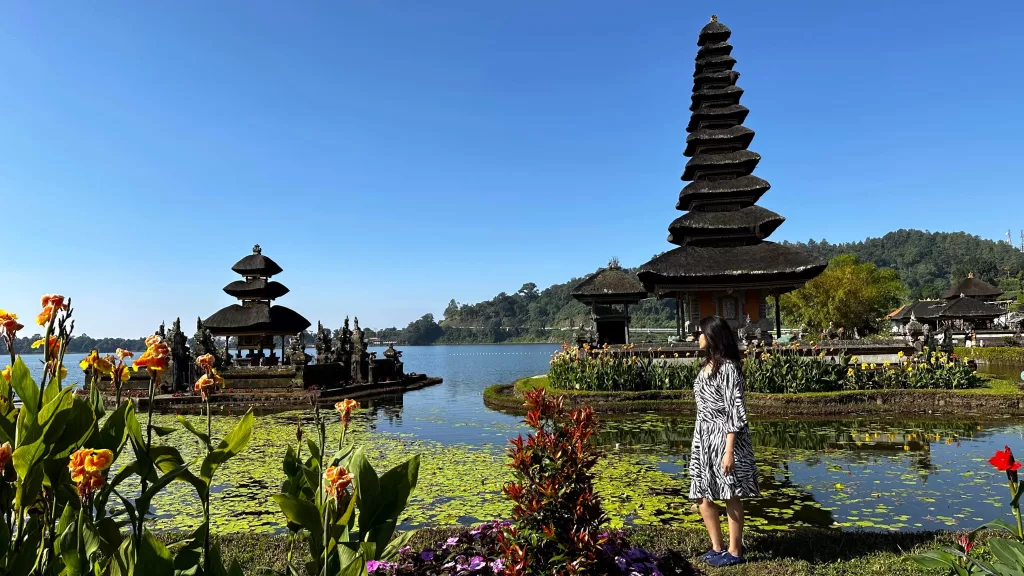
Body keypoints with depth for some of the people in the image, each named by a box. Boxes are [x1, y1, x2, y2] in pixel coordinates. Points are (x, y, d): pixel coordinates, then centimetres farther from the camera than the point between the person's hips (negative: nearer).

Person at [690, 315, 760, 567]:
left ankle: (735, 551, 18)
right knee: (703, 495, 12)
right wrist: (702, 438, 17)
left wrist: (729, 451, -19)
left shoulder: (728, 368, -15)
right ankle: (717, 547, 26)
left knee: (731, 497, 5)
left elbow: (735, 412, -17)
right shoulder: (708, 365, 11)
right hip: (704, 436, 9)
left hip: (723, 437, -9)